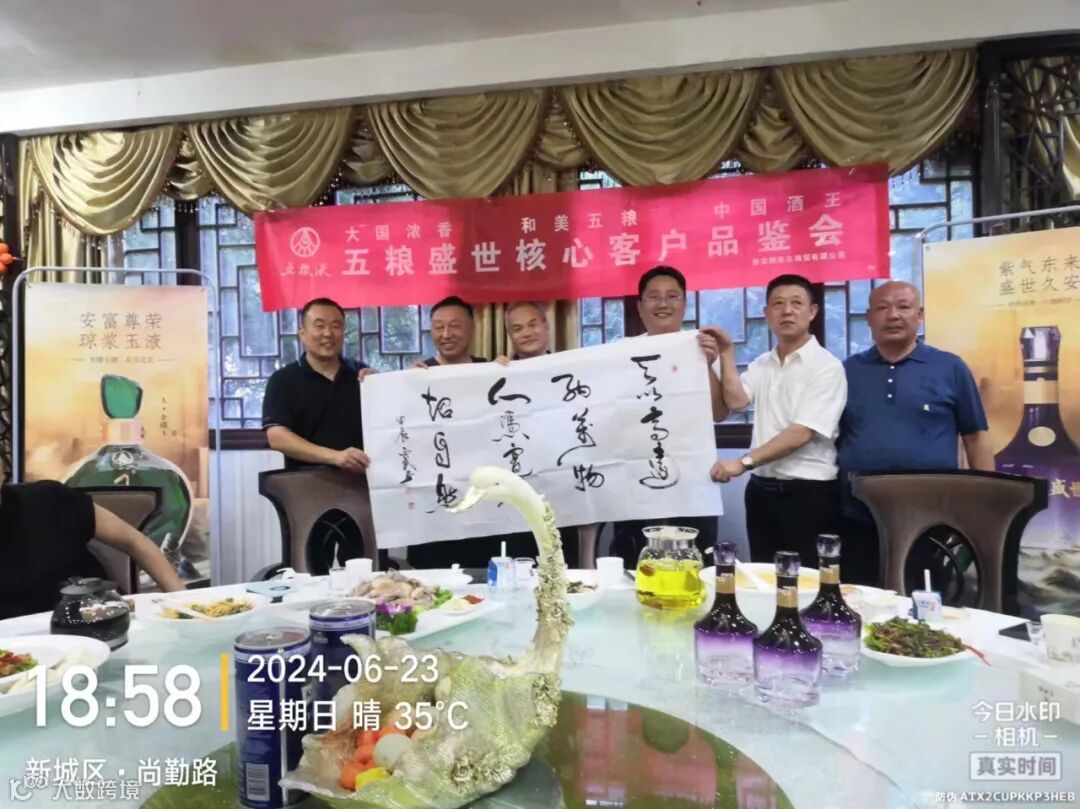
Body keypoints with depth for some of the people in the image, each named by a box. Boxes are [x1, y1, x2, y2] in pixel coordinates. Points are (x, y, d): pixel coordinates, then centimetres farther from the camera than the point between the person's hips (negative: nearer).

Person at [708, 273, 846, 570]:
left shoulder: (826, 366, -9)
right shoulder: (761, 364, 11)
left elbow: (802, 433, -18)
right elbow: (735, 401, -5)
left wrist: (744, 462, -24)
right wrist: (727, 352, -7)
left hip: (809, 492, -6)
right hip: (762, 489, 6)